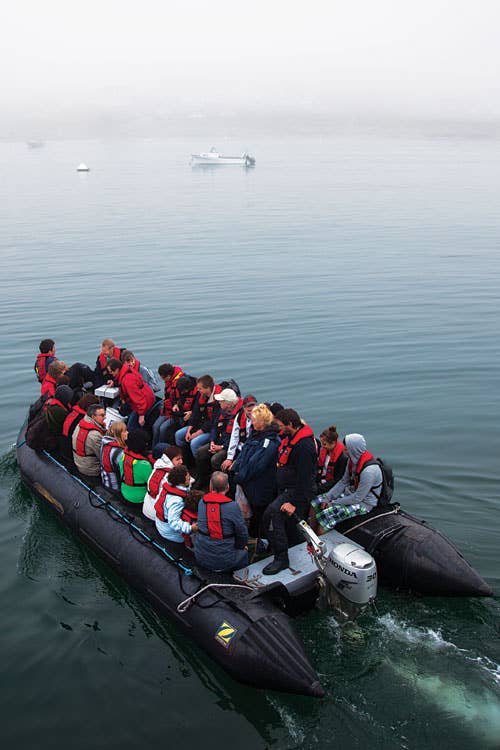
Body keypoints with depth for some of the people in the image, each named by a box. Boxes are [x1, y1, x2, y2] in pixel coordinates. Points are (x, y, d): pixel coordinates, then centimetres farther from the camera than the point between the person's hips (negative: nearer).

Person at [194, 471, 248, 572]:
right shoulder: (233, 506, -17)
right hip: (224, 561, -4)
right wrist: (240, 546, 15)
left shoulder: (201, 502, -4)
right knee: (244, 553, 24)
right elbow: (242, 533, -8)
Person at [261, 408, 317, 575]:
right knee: (289, 525, 22)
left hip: (298, 492, -10)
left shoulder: (304, 446, -24)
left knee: (272, 514, -28)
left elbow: (304, 478, -25)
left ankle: (281, 558, -22)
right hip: (286, 489, 11)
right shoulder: (290, 437, 5)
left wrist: (294, 503, -25)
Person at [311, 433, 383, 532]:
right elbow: (343, 482, 7)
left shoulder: (369, 470, -30)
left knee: (326, 516, -24)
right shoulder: (353, 459, -3)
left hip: (364, 502, -9)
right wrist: (328, 497, -2)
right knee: (315, 503, 0)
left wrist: (334, 503, -16)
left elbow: (358, 498, -25)